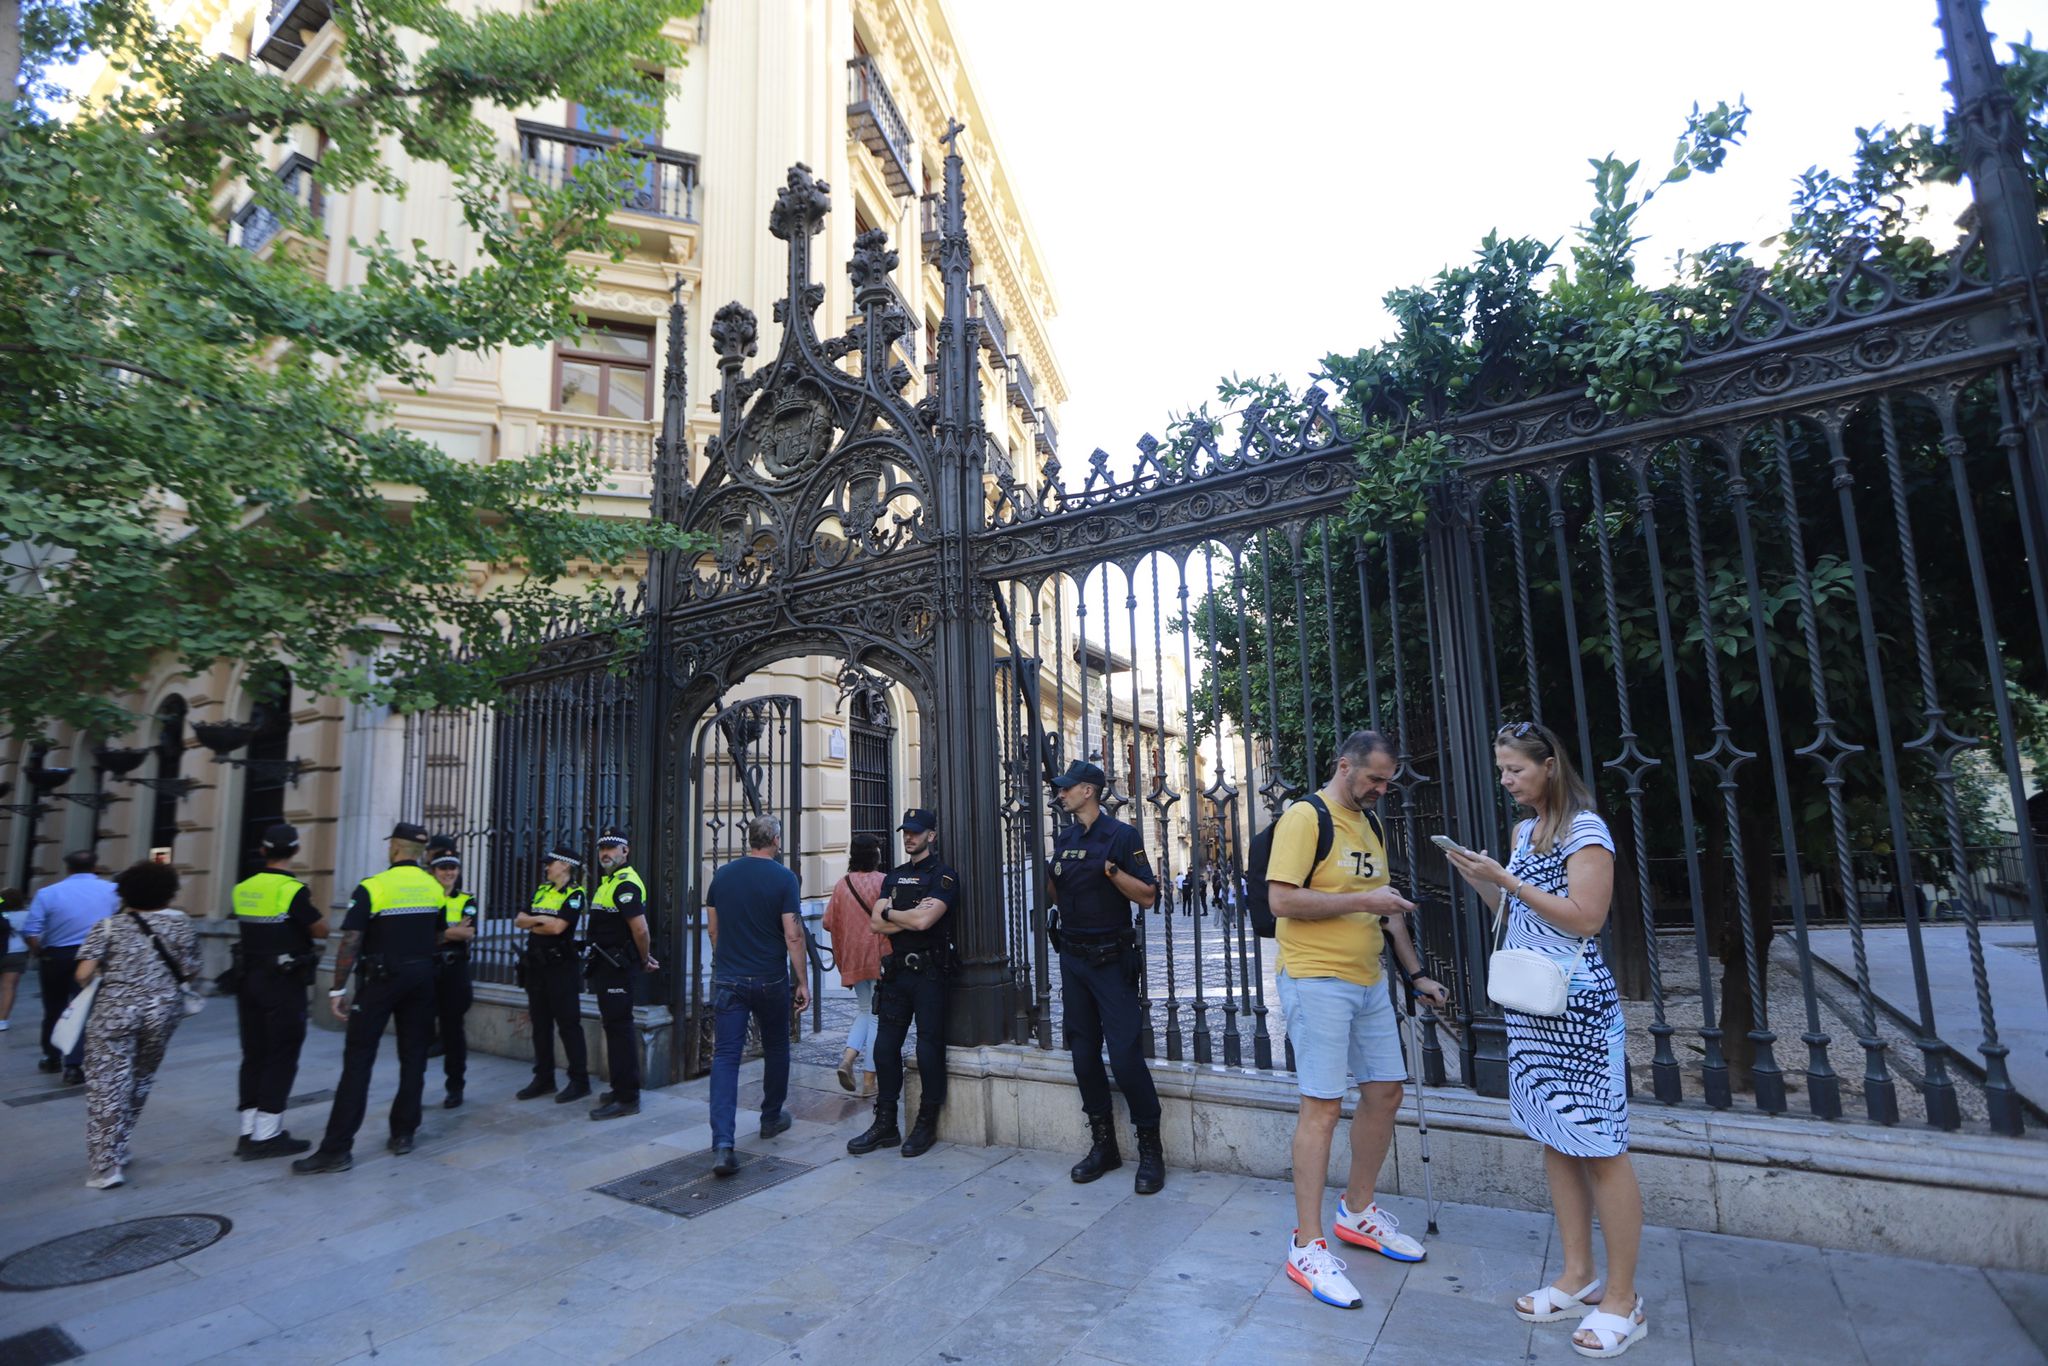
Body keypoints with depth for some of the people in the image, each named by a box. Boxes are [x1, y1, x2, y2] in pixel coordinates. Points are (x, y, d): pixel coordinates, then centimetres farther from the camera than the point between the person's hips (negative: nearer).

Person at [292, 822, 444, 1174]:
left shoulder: (373, 887, -12)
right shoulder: (436, 888, 4)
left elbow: (351, 942, -14)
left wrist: (338, 989, -8)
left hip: (381, 979, -4)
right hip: (421, 978, 4)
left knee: (358, 1059, -1)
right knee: (413, 1057, 10)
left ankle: (337, 1148, 0)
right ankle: (403, 1134, 16)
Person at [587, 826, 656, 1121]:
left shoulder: (626, 884, -18)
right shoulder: (610, 882, 16)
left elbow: (640, 929, -24)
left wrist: (643, 961, -9)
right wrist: (645, 958, 17)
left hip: (618, 969, -10)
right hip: (607, 966, 10)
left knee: (619, 1029, -5)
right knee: (615, 1027, 17)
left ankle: (626, 1099, 1)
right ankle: (622, 1089, 28)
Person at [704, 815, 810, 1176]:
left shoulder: (722, 875, 3)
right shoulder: (783, 878, -10)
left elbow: (712, 928, 11)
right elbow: (793, 935, -13)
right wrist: (801, 982, -5)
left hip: (728, 979, 3)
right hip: (771, 980, -2)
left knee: (725, 1056, -1)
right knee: (775, 1049, 18)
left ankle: (722, 1144, -12)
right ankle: (771, 1118, 34)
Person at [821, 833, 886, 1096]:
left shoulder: (841, 885, 3)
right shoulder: (883, 882, -11)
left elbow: (828, 922, 4)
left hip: (853, 959, 5)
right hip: (880, 956, -5)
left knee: (864, 1009, 21)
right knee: (877, 1015, 3)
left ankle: (848, 1058, 1)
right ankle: (869, 1080, 6)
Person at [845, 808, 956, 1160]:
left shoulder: (943, 876, -6)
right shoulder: (894, 876, 14)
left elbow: (924, 921, -20)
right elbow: (877, 923, 3)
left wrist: (890, 913, -4)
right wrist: (912, 915, -11)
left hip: (929, 974, -6)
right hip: (897, 971, 6)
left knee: (929, 1050, 1)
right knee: (885, 1047, 8)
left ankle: (927, 1125, 16)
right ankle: (885, 1124, 19)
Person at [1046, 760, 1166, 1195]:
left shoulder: (1120, 835, -10)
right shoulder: (1064, 840, 10)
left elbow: (1148, 896, -14)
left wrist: (1111, 869, -26)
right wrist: (1047, 873, 0)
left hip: (1111, 959, -7)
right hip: (1073, 958, 7)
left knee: (1125, 1054, -8)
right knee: (1084, 1053, 10)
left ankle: (1150, 1150, 7)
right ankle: (1103, 1145, 23)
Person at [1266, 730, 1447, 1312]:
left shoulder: (1370, 824, 15)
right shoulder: (1306, 817, -12)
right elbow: (1282, 899, -20)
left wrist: (1415, 972, 19)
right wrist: (1361, 900, -19)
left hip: (1368, 982, 9)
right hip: (1316, 981, -9)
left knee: (1385, 1090, 14)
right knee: (1322, 1106, -6)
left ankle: (1358, 1211, 33)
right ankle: (1308, 1247, 5)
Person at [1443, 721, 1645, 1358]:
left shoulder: (1586, 829, -10)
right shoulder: (1524, 832, 12)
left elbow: (1585, 918, -18)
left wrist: (1508, 879, -19)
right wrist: (1480, 879, 1)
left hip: (1579, 1006, -8)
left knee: (1599, 1147, 0)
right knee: (1554, 1140, 13)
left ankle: (1622, 1300, 11)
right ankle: (1578, 1276, 25)